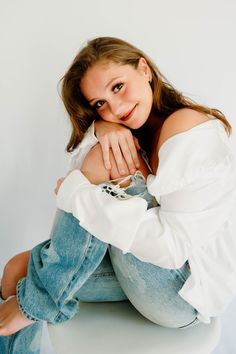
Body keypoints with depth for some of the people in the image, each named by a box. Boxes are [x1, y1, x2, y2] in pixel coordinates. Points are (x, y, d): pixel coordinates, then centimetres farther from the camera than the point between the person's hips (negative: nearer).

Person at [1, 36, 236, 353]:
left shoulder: (188, 126, -21)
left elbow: (173, 246, -27)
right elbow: (78, 172, -2)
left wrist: (78, 194, -25)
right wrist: (99, 129, -21)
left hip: (187, 292, -7)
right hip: (151, 263, 7)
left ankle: (39, 301, -7)